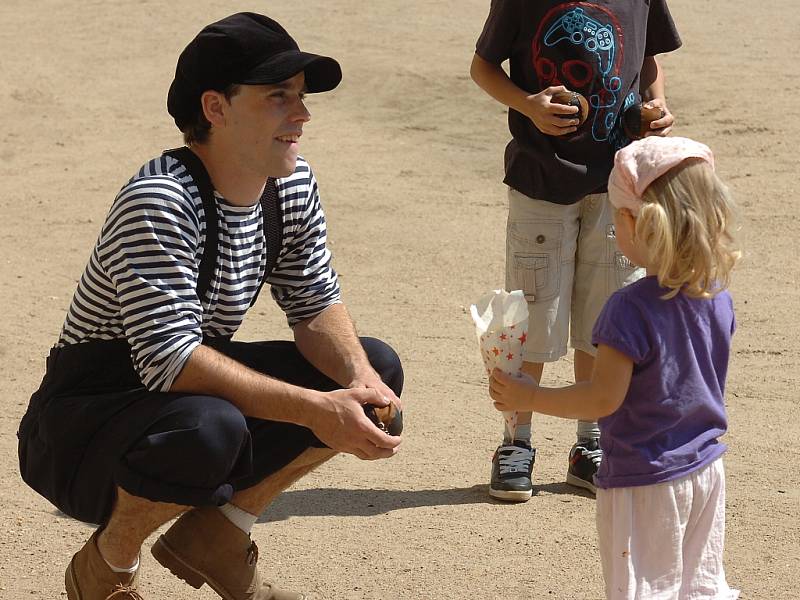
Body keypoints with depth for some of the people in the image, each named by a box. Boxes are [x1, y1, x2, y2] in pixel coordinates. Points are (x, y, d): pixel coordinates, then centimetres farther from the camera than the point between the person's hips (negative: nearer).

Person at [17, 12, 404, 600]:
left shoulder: (294, 185, -2)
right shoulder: (162, 201, -28)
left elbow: (316, 304, 3)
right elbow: (170, 360, -34)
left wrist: (360, 381, -19)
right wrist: (316, 409, -38)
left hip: (202, 391, 8)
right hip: (83, 418, -8)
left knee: (379, 368, -1)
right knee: (208, 429, -40)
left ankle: (218, 531, 5)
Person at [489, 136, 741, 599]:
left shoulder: (631, 309, -24)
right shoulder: (717, 296, -1)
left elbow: (604, 399, -21)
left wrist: (529, 398, -11)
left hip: (645, 482, -7)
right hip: (707, 471, 7)